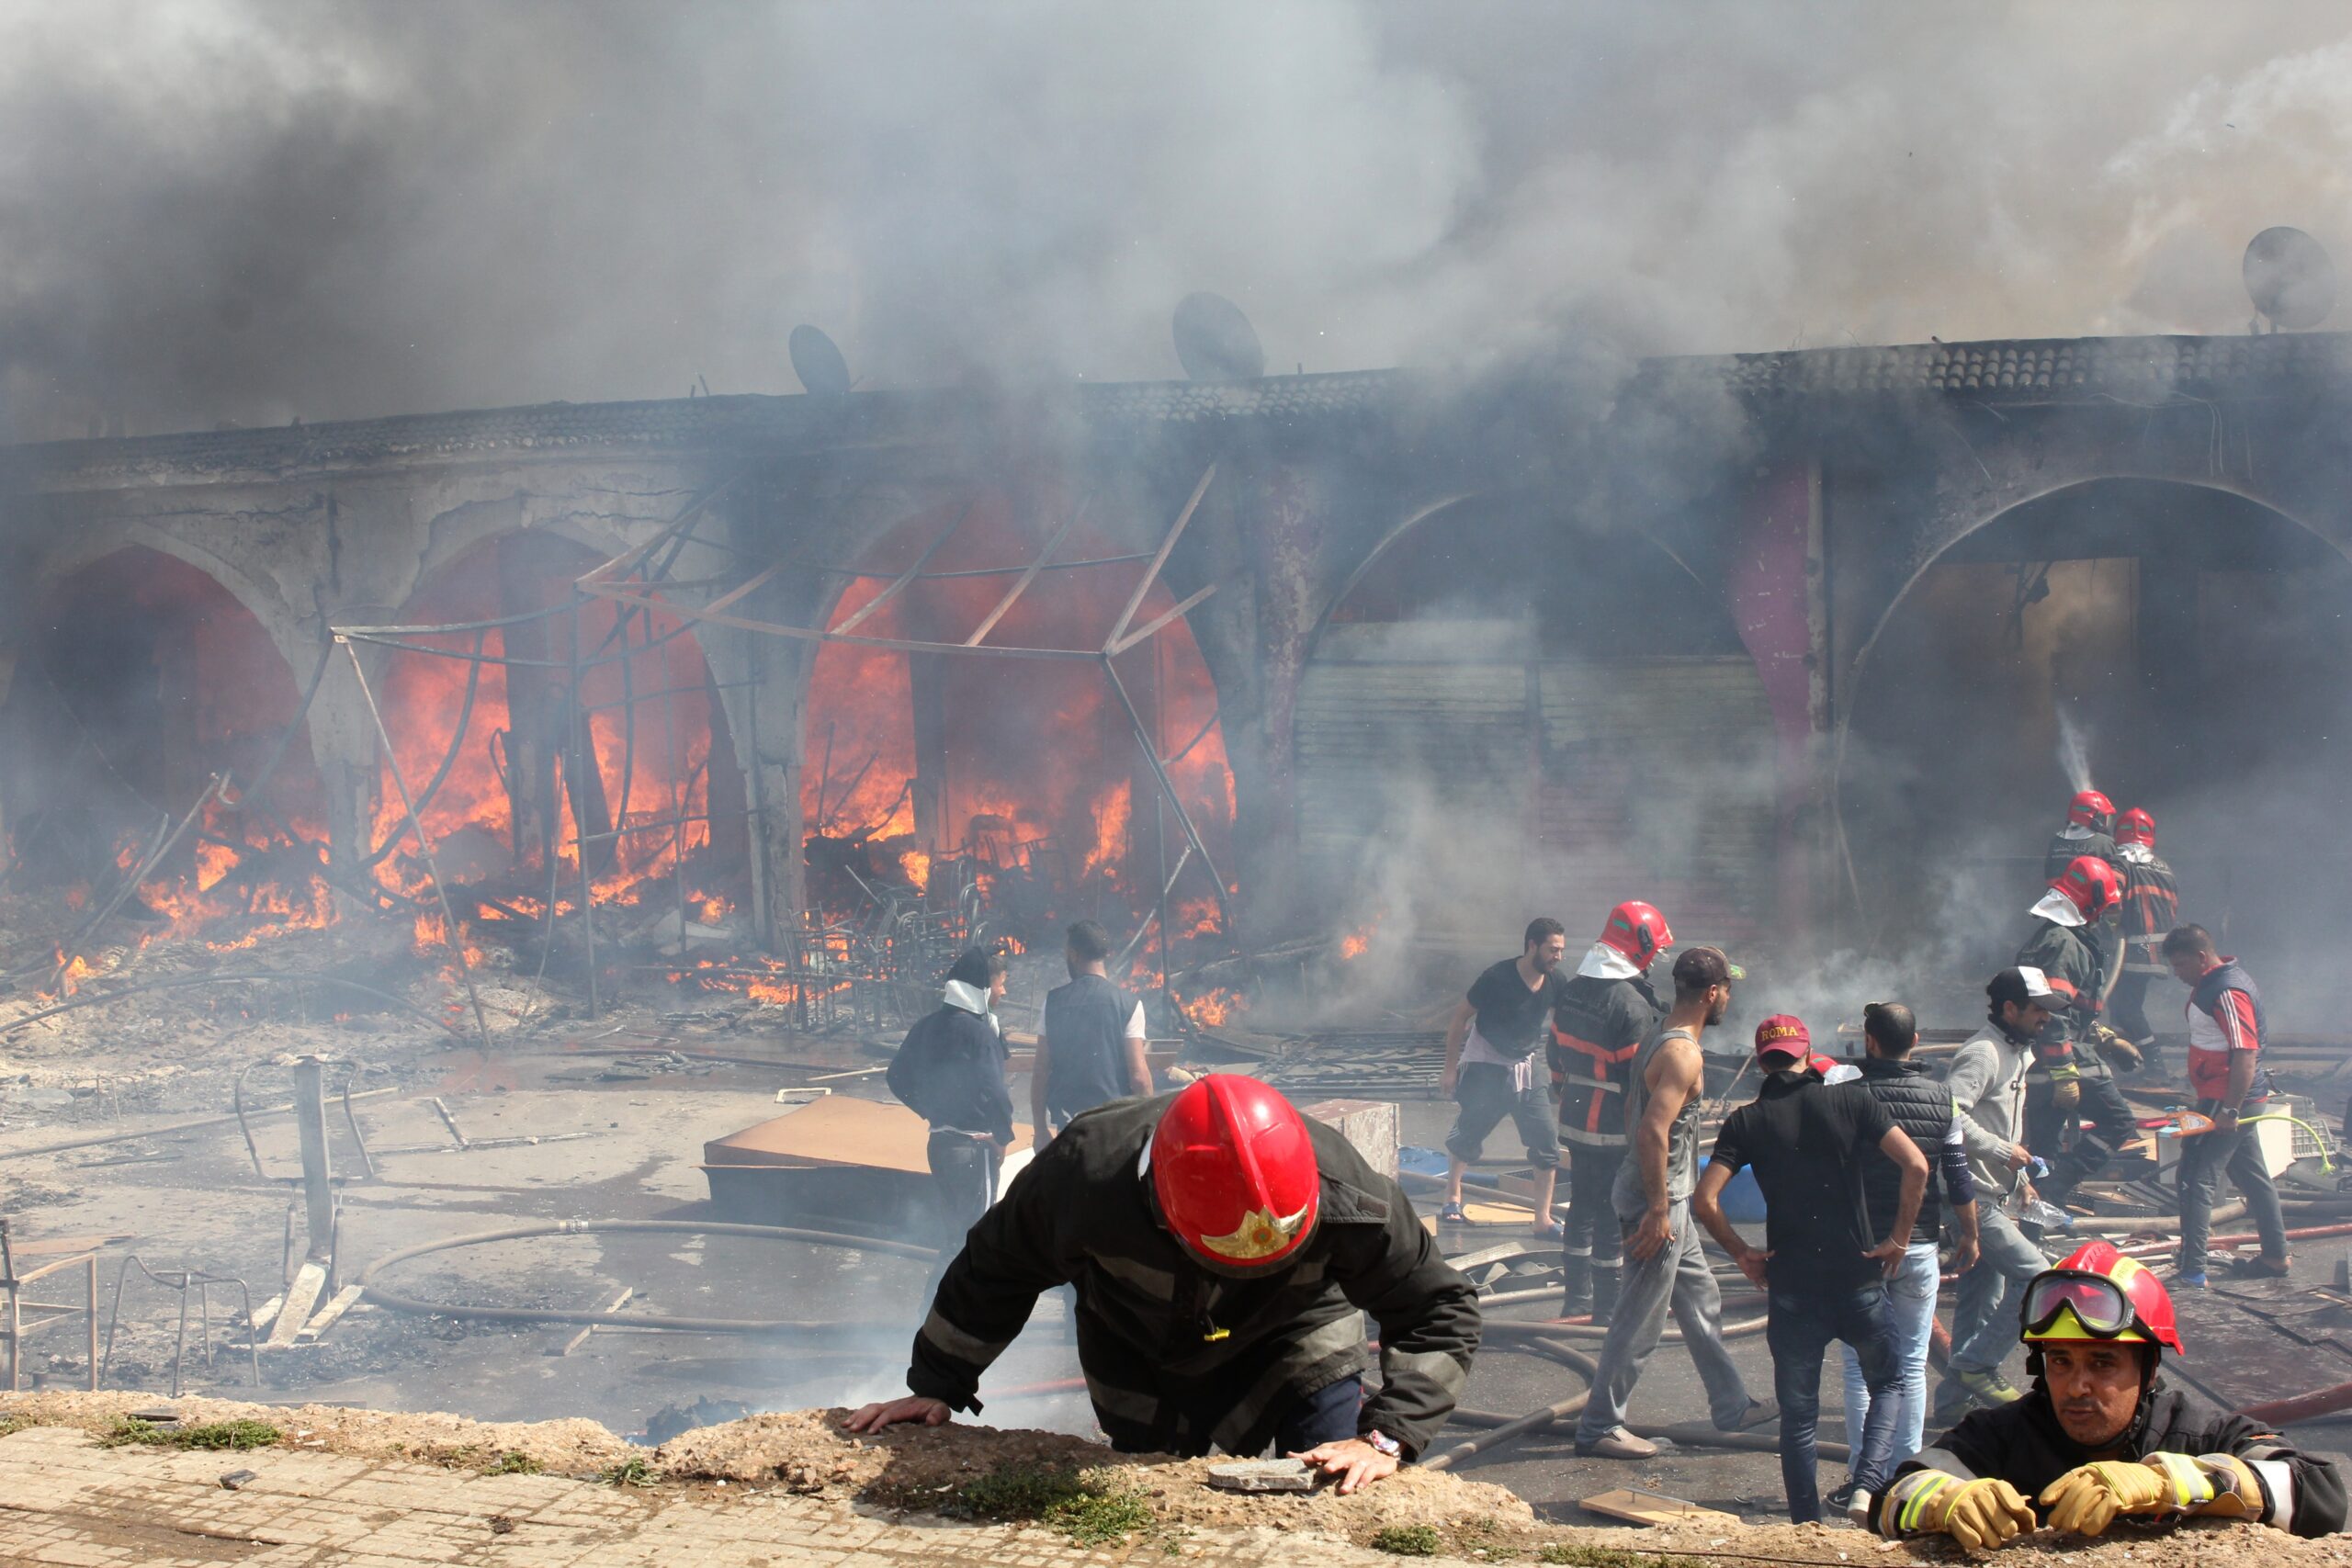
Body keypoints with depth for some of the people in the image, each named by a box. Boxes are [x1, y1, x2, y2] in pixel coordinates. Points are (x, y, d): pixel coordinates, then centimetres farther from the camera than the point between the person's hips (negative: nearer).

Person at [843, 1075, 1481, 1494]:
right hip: (1141, 1357, 1)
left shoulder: (1345, 1196, -38)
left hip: (1296, 1340, 0)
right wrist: (936, 1387, -9)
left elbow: (1441, 1312, -25)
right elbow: (994, 1269, -17)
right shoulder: (1089, 1169, -38)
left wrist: (1386, 1438, -36)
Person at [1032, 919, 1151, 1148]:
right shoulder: (1128, 1005, -4)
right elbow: (1138, 1075, -8)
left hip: (1066, 1120, 2)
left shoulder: (1054, 1002, 2)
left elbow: (1040, 1071, 2)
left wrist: (1039, 1128, 9)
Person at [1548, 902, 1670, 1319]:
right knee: (1613, 1214, 0)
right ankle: (1608, 1308, 7)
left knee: (1583, 1204, 17)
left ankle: (1577, 1297, 25)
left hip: (1575, 1119, 8)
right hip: (1615, 1126, -8)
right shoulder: (1632, 1004, -20)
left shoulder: (1572, 990, 6)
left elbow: (1557, 1053, 16)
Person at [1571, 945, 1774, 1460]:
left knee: (1701, 1302, 20)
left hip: (1668, 1199, 11)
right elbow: (1652, 1131, -29)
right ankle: (1598, 1428, 6)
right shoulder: (1684, 1055, -22)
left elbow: (1634, 1112, 20)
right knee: (1640, 1321, -2)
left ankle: (1731, 1406, 31)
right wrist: (1658, 1211, -26)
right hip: (1659, 1203, -11)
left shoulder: (1661, 1041, 10)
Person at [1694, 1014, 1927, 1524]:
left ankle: (1808, 1529, 10)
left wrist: (1743, 1254, 4)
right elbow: (1915, 1165, -11)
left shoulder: (1746, 1122, 1)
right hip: (1858, 1279, 0)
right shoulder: (1852, 1100, 0)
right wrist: (1899, 1238, -1)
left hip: (1791, 1286, 0)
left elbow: (1704, 1201, -9)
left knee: (1798, 1415, 11)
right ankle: (1868, 1485, -1)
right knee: (1889, 1383, 20)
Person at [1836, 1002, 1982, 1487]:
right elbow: (1959, 1178, 4)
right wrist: (1969, 1234, 18)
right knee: (1912, 1364, 10)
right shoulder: (1943, 1098, 1)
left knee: (1861, 1364, 3)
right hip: (1921, 1247, 3)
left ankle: (1865, 1475, 1)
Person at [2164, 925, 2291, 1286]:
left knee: (2195, 1177, -10)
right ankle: (2276, 1258, 27)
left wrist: (2229, 1110, -28)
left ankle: (2192, 1270, -11)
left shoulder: (2228, 992, -21)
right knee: (2252, 1176, 17)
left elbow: (2246, 1055, -27)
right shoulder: (2213, 982, 12)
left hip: (2227, 1100, -11)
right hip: (2230, 1101, 11)